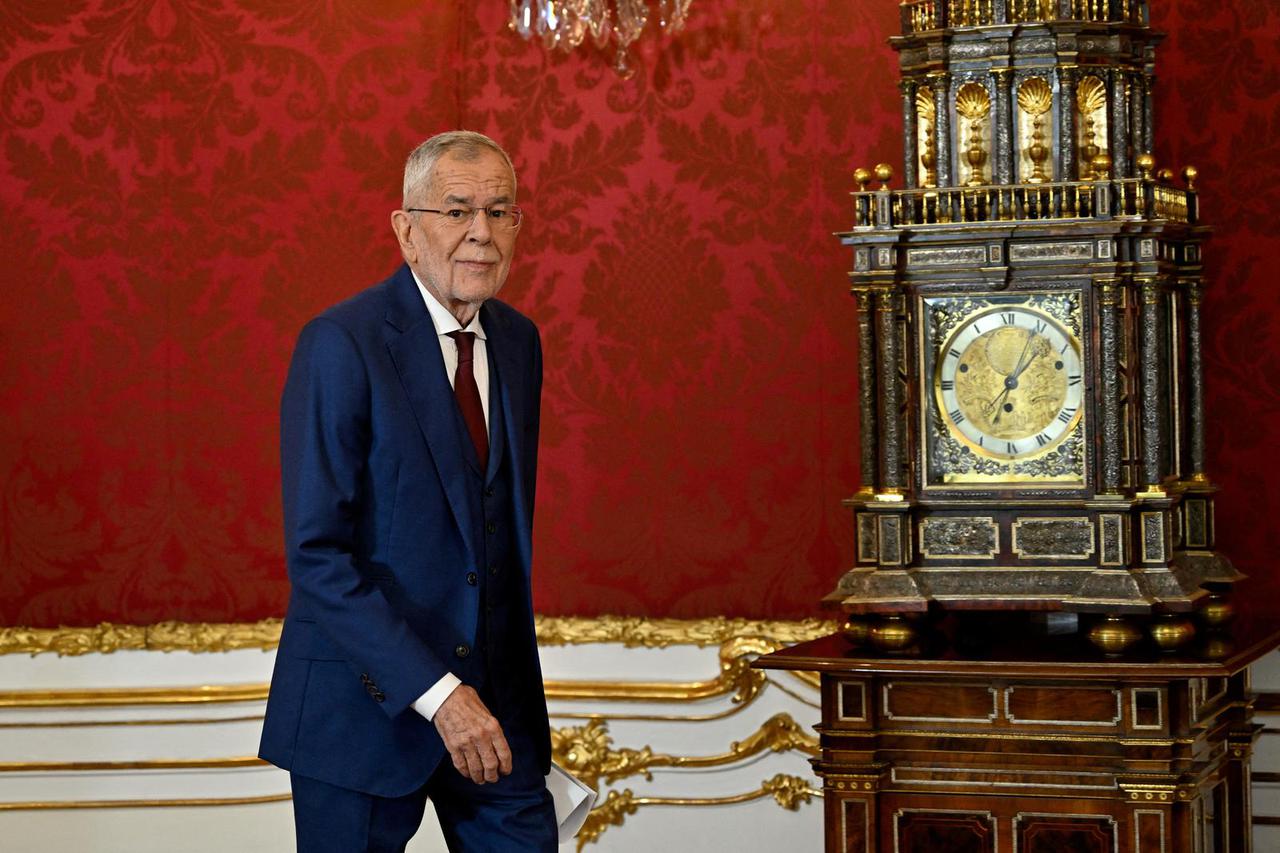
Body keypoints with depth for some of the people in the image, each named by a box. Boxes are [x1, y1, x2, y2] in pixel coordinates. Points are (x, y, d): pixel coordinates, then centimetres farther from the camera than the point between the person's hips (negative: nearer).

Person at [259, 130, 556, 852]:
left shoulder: (518, 341, 9)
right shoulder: (343, 344, -13)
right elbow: (316, 553, -18)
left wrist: (512, 679, 13)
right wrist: (435, 691, -22)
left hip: (497, 699, 6)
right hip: (365, 704, -6)